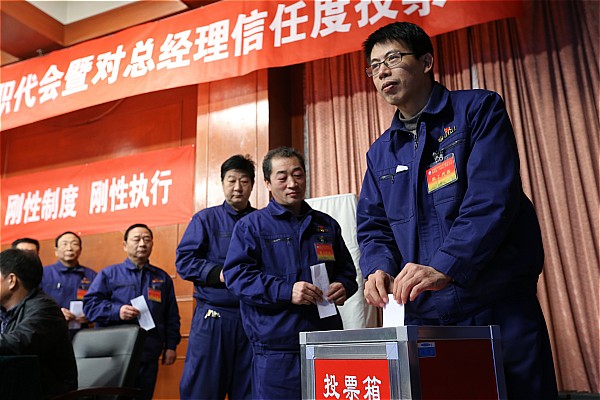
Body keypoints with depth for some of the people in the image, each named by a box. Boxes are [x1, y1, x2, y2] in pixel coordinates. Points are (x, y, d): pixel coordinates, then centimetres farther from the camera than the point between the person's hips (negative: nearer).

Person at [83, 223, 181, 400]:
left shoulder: (163, 278, 14)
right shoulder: (109, 274, 7)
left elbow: (172, 316, 14)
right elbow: (89, 304, 0)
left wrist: (171, 346, 7)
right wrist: (117, 311, -15)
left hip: (148, 357, 2)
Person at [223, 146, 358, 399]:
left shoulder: (327, 225, 15)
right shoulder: (250, 226, 2)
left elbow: (346, 269, 21)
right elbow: (236, 275, -9)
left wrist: (343, 286, -3)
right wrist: (285, 291, -21)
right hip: (276, 349, -4)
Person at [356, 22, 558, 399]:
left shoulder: (479, 109, -2)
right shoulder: (380, 153, 13)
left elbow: (492, 197, -16)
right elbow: (373, 225, 11)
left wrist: (444, 267, -27)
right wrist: (378, 267, -11)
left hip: (498, 307, -4)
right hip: (421, 315, 5)